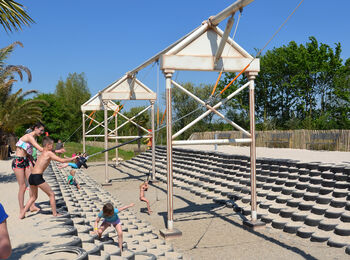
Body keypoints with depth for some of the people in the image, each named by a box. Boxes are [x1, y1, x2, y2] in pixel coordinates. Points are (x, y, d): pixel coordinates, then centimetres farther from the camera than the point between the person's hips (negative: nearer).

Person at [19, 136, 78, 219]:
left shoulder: (42, 153, 19)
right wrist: (72, 158, 2)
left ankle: (22, 214, 18)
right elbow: (62, 160, -9)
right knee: (51, 194, 5)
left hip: (31, 176, 9)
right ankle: (55, 214, 9)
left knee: (34, 197, 25)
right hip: (38, 177, -9)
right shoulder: (49, 153, -5)